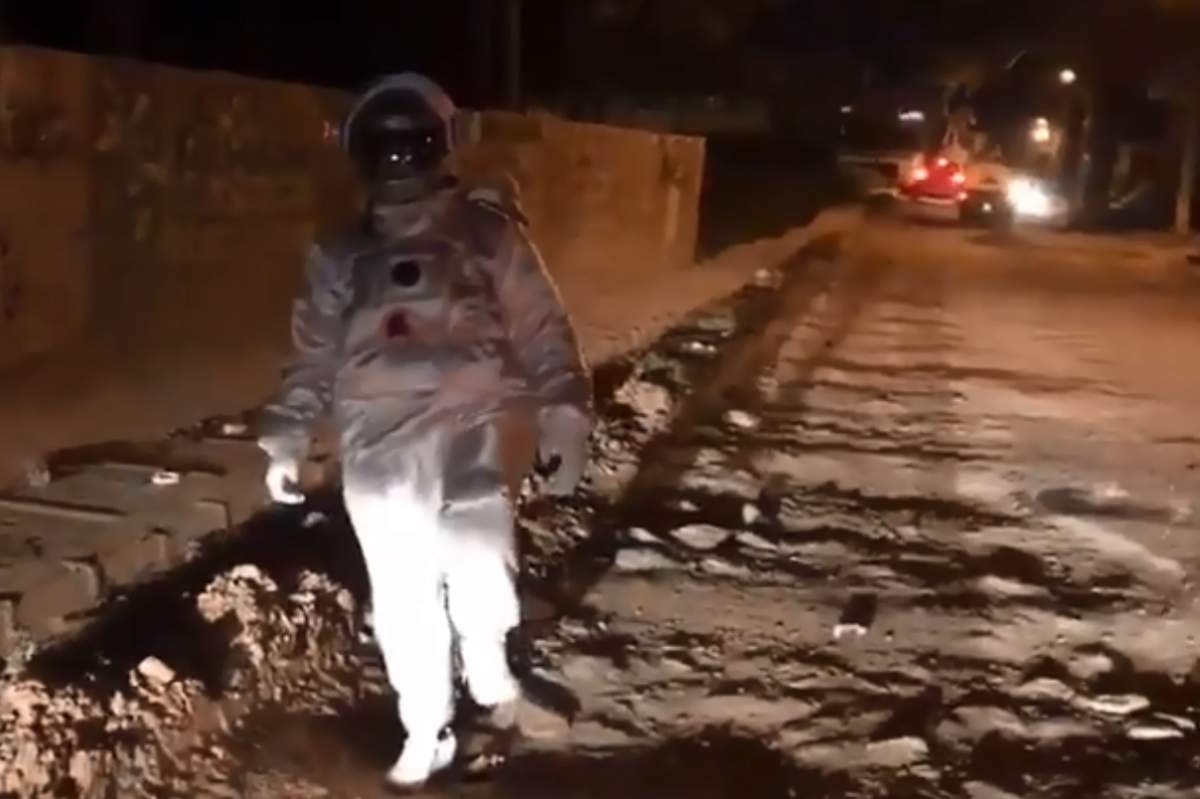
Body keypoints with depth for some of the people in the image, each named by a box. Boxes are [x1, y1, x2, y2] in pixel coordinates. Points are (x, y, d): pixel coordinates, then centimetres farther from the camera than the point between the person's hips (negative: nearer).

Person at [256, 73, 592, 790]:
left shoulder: (489, 233, 5)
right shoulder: (344, 257, 14)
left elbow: (544, 334, 1)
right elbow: (315, 355, 18)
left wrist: (565, 418, -8)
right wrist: (286, 442, 13)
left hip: (471, 439, -3)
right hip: (381, 456, 3)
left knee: (479, 584, -18)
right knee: (402, 604, 8)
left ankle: (488, 667, 16)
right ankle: (427, 734, 27)